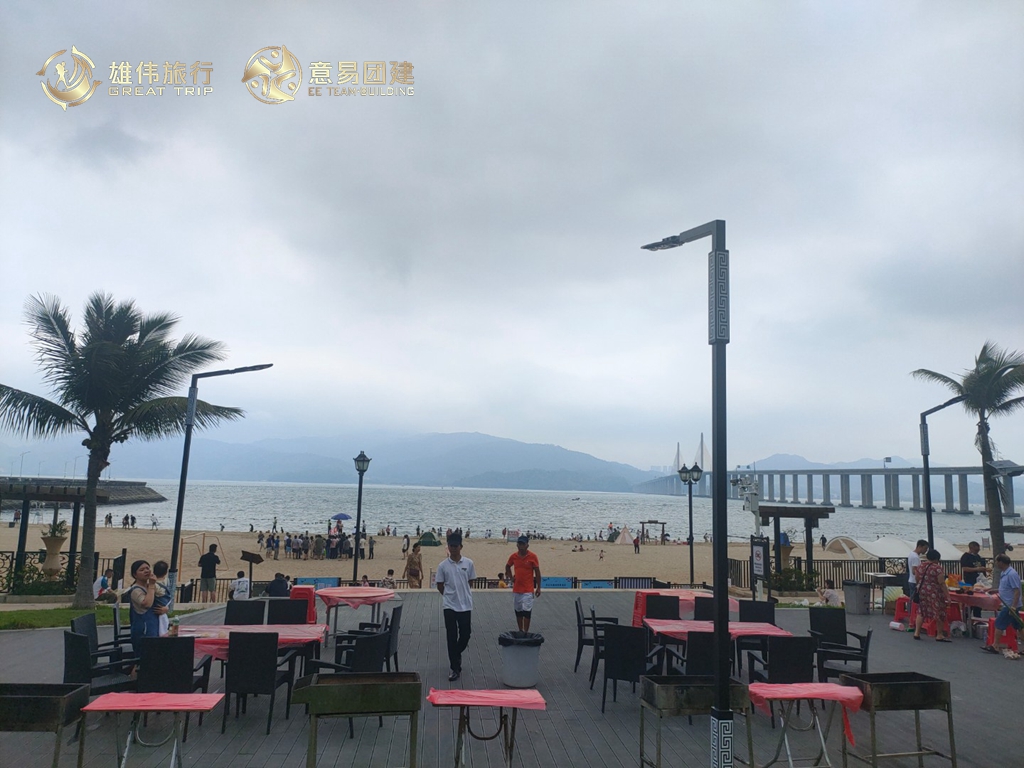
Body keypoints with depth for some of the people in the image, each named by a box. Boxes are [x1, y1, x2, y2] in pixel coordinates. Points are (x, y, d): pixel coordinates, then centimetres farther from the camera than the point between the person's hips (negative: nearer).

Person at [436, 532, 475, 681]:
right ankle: (455, 668, 10)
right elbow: (440, 586, 3)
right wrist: (450, 595, 7)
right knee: (452, 637, 2)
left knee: (466, 634, 8)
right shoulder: (443, 565, -5)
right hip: (449, 606, -1)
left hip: (466, 605, 1)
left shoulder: (468, 563, -3)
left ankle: (456, 654, 37)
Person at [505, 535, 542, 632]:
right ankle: (520, 631, 24)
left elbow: (537, 572, -3)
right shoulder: (513, 556, 2)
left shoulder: (532, 556, -8)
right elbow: (507, 567, 21)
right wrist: (511, 577, 7)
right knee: (518, 611, 11)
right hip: (516, 589, 4)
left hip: (528, 590, -4)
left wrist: (538, 587, -4)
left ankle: (526, 632, 0)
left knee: (527, 612, -7)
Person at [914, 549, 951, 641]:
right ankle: (939, 635, 9)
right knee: (939, 613, 5)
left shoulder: (920, 567, 8)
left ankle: (917, 633, 7)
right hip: (934, 594, -6)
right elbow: (942, 583, -15)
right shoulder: (937, 568, -12)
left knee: (921, 612, 10)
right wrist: (947, 596, -13)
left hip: (922, 592, 6)